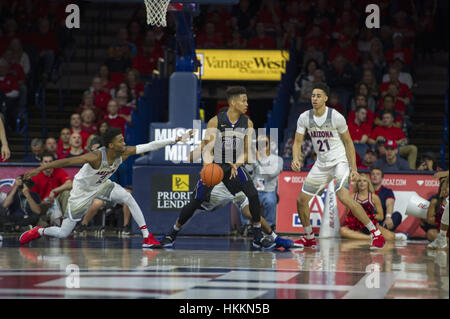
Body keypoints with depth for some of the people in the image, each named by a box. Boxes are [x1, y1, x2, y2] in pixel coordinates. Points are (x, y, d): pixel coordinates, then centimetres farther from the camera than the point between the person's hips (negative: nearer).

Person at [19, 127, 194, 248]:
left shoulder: (124, 153, -20)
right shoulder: (97, 156, -36)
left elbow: (149, 146, -20)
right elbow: (66, 161, -35)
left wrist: (176, 140, -27)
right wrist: (38, 169, -36)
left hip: (101, 184, 5)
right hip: (83, 189, -5)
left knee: (127, 197, -21)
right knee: (63, 233, -3)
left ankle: (147, 237, -16)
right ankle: (39, 231, 29)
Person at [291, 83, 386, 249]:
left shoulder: (336, 117, -15)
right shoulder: (304, 118, -3)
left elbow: (348, 143, -7)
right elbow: (297, 142, 1)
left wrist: (354, 169, -11)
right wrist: (296, 160, -20)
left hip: (340, 161, -6)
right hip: (321, 163, 6)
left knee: (344, 196, -27)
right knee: (301, 200, 4)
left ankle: (376, 234, -22)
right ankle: (309, 238, 27)